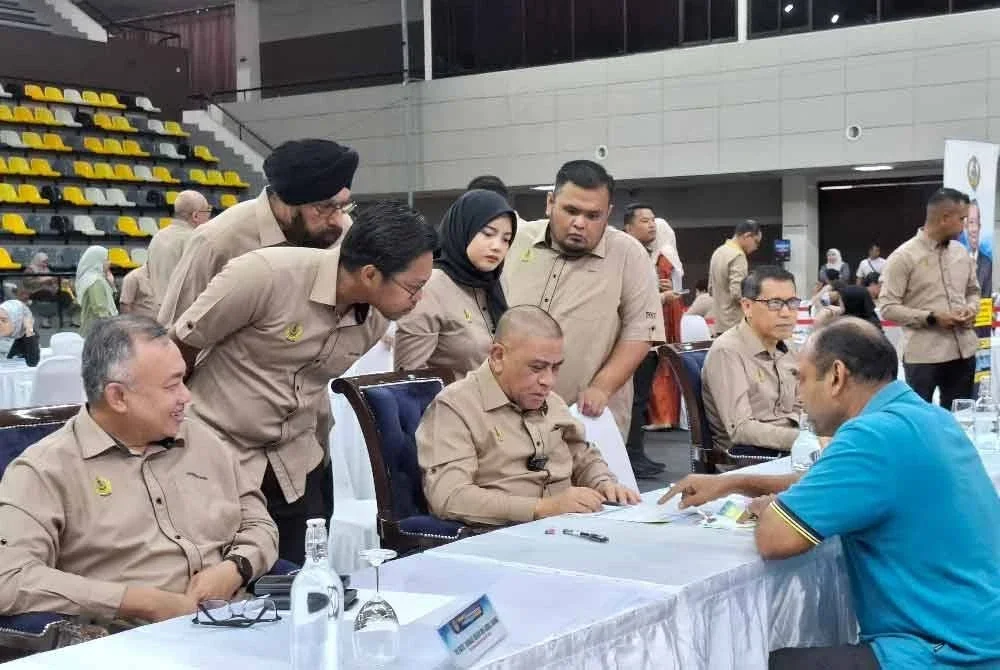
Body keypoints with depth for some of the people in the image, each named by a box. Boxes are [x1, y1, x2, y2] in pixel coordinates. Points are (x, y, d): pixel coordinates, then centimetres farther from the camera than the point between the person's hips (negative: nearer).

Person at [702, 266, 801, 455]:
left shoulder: (785, 349, 15)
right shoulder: (726, 352, -13)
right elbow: (740, 429, -20)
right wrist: (801, 439, -30)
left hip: (789, 447, 8)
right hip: (747, 452, -8)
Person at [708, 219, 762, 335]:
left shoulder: (718, 252, 14)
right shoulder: (738, 255, -15)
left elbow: (711, 289, 21)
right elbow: (737, 292, -22)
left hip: (719, 324, 9)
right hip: (735, 325, -9)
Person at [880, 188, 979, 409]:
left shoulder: (961, 252, 11)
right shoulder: (903, 256, -8)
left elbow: (973, 291, 23)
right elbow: (888, 308, -11)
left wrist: (971, 309, 0)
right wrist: (931, 318, -18)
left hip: (963, 353, 6)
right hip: (923, 356, -6)